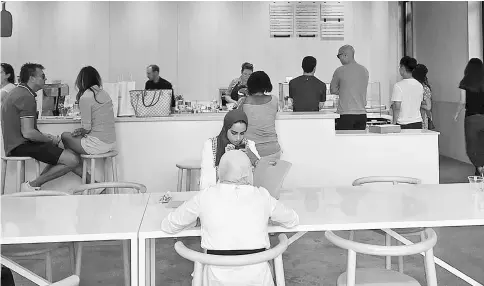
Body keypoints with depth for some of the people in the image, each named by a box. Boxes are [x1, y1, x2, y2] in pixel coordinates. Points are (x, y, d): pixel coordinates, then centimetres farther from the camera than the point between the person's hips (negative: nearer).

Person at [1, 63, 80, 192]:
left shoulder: (18, 91, 16)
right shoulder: (26, 97, -17)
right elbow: (28, 133, -24)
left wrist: (44, 136, 15)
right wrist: (50, 140, -8)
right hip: (21, 146, -11)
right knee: (72, 160, -19)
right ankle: (31, 186, -10)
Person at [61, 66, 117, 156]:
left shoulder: (85, 98, -13)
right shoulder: (104, 94, 9)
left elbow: (86, 128, -14)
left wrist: (81, 131, 8)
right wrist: (82, 131, 12)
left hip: (98, 145, -8)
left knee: (65, 136, 14)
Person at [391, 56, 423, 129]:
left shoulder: (398, 85, -12)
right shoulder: (420, 85, 7)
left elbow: (397, 107, -14)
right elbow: (419, 104, 15)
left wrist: (394, 123, -6)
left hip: (403, 125, -6)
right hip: (418, 124, 6)